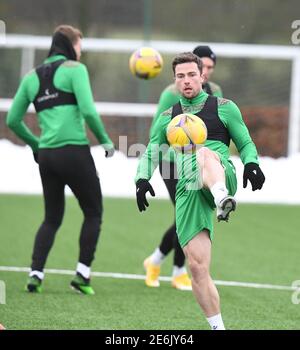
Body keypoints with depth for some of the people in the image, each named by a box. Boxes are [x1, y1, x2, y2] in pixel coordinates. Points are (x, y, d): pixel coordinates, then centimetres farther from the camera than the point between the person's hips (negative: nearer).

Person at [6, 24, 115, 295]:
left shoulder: (32, 77, 13)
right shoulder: (74, 69, -5)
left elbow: (13, 120, 13)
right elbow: (88, 111, -16)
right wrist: (105, 141, -2)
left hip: (47, 155, 6)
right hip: (75, 151, -6)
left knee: (52, 219, 16)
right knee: (93, 214, 9)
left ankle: (36, 273, 1)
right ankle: (83, 274, 1)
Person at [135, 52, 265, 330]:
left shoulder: (223, 107, 16)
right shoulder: (168, 118, 23)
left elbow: (246, 143, 16)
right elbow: (151, 153, 23)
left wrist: (251, 163, -7)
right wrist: (142, 179, 3)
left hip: (221, 175, -3)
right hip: (188, 191, 3)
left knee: (205, 153, -40)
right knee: (197, 266, -9)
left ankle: (223, 200, -71)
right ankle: (217, 326, 1)